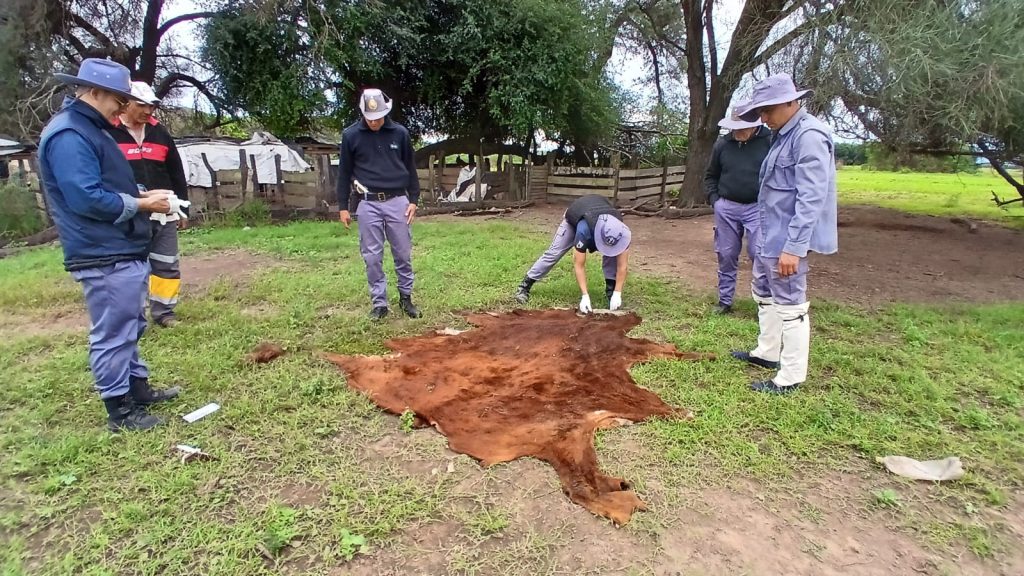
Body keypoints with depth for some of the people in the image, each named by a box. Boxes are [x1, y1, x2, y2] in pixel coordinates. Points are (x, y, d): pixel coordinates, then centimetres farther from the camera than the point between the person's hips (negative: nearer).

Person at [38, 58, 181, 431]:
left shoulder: (88, 130, 18)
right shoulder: (68, 136, -16)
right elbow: (87, 199, -23)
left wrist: (142, 195, 9)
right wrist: (143, 204, -13)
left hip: (122, 252, 11)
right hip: (105, 258, -11)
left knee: (129, 328, 20)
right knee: (113, 334, -2)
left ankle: (138, 388, 33)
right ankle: (119, 410, 9)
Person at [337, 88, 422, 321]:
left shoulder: (400, 133, 2)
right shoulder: (351, 135, 0)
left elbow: (410, 168, 9)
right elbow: (344, 172, 5)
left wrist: (413, 199, 5)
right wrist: (343, 206, 4)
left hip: (397, 201, 1)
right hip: (368, 204, 0)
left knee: (403, 254, 6)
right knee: (372, 257, 3)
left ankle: (406, 298, 21)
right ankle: (379, 303, 14)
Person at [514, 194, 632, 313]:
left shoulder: (620, 231, -39)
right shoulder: (584, 230, -48)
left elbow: (622, 265, -33)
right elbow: (579, 265, -41)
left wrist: (617, 294, -40)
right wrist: (585, 296, -45)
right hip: (574, 218, -2)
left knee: (612, 253, -22)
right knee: (554, 252, -8)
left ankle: (610, 289, -7)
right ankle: (525, 284, 2)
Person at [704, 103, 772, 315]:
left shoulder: (769, 141, -6)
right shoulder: (722, 144, 3)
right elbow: (710, 176, 15)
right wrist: (714, 199, 4)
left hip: (757, 208, -3)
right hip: (726, 208, 3)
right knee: (726, 256, 9)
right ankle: (725, 301, 20)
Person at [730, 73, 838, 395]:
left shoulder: (809, 136, -18)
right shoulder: (784, 136, 13)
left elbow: (811, 198, -24)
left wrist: (793, 247, -28)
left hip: (786, 240, -10)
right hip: (769, 237, 10)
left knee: (790, 305, -1)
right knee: (764, 294, 22)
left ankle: (790, 378, 9)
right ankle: (767, 353, 39)